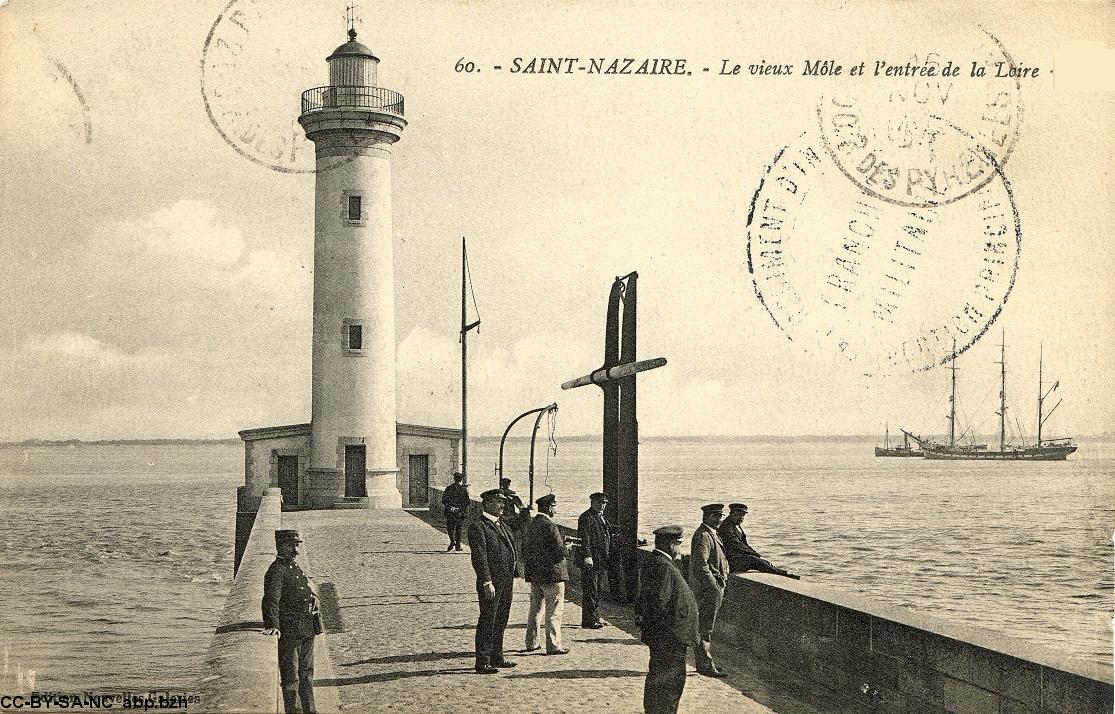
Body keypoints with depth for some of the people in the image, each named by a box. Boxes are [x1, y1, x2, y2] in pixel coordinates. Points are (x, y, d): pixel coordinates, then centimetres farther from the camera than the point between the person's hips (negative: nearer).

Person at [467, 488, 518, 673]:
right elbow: (479, 557, -19)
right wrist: (487, 582, -22)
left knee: (500, 621, 16)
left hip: (507, 581, 9)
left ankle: (497, 658, 26)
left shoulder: (501, 524, 16)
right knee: (487, 622, -4)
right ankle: (483, 663, 2)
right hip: (491, 583, -9)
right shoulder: (478, 527, -13)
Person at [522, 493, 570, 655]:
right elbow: (560, 550, -19)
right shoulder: (549, 525, -18)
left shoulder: (531, 525, 8)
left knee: (535, 609, 16)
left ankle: (531, 643, 22)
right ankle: (553, 645, -2)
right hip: (551, 574, -8)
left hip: (534, 574, 8)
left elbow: (524, 549, 14)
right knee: (554, 611, -3)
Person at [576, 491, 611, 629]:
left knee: (598, 590, 14)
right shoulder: (586, 518, -10)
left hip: (602, 561, 9)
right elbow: (584, 539, -18)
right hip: (591, 560, -9)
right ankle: (589, 620, -4)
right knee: (590, 590, -7)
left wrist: (608, 558, 26)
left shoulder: (601, 517, 20)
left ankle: (595, 617, 22)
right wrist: (587, 556, -26)